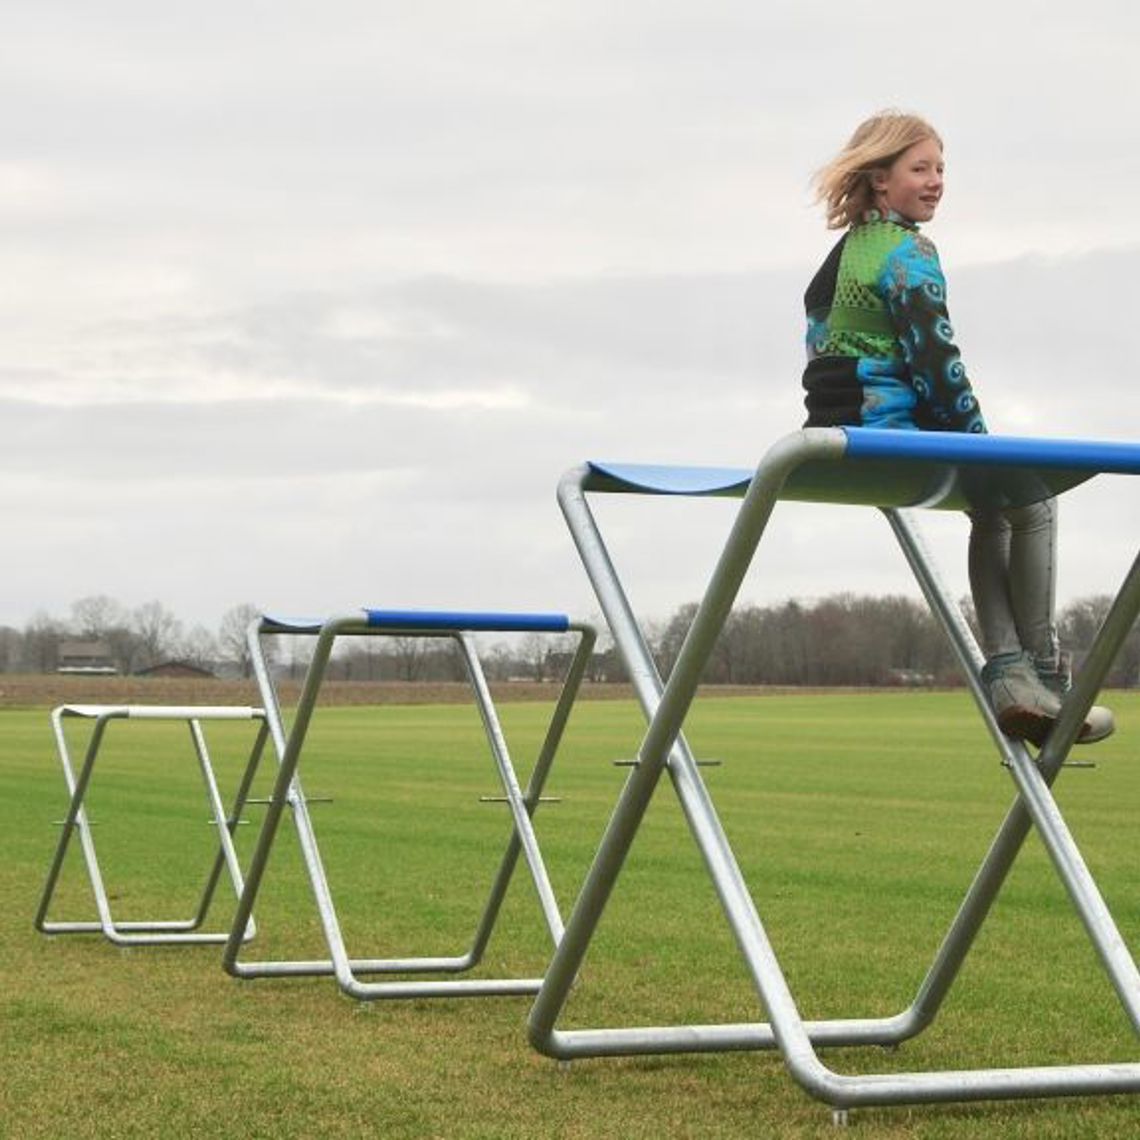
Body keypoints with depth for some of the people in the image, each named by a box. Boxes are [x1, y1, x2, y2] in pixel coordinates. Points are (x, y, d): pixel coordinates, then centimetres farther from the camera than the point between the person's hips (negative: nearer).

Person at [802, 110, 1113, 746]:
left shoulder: (844, 251, 17)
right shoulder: (908, 251, -11)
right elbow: (936, 361, -17)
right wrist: (979, 440, -4)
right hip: (891, 435, -9)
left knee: (994, 504, 24)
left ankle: (1008, 671, 13)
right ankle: (1043, 668, 14)